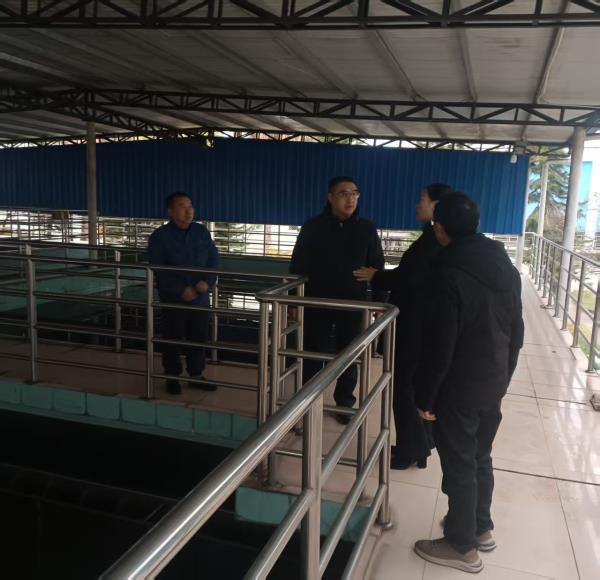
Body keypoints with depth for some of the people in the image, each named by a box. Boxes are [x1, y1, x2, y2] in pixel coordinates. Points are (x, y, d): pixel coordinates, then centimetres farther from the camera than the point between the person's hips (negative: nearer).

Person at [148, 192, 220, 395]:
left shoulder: (202, 232, 5)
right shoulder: (159, 236, -6)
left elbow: (213, 260, 4)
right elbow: (157, 270, -11)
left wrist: (207, 281, -14)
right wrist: (181, 290, -19)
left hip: (200, 298, 3)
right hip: (173, 300, -3)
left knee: (199, 338, 10)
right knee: (173, 340, 6)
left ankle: (196, 375, 26)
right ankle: (172, 377, 22)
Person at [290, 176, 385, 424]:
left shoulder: (366, 229, 1)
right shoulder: (313, 227, -3)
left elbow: (377, 269, 5)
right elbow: (297, 266, -1)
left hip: (352, 306, 1)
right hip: (317, 304, -1)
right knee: (313, 355, 8)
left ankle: (344, 404, 27)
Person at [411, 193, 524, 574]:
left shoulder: (452, 275, -22)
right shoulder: (506, 267, 2)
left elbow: (440, 347, -20)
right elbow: (516, 332, 9)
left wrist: (425, 396, -10)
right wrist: (504, 376, 19)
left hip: (460, 388, -7)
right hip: (494, 383, 8)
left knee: (459, 465, 8)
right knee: (480, 458, 22)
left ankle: (462, 546, 24)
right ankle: (481, 528, 39)